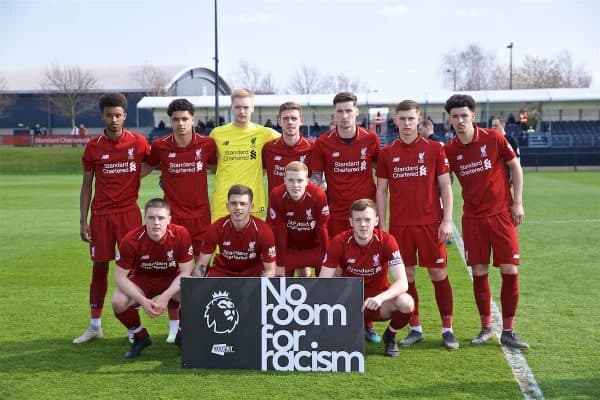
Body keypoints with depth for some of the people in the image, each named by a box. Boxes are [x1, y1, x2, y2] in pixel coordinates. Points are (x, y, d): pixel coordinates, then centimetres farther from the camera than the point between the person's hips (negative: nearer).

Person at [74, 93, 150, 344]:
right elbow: (86, 185, 6)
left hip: (129, 212, -1)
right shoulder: (93, 147, 2)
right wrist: (83, 221, 1)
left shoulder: (139, 142, -1)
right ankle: (95, 326, 17)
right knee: (99, 268, 5)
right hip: (101, 214, 1)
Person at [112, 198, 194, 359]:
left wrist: (165, 296, -29)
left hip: (172, 280, 0)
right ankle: (140, 337, 4)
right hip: (141, 279, 0)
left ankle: (183, 334, 3)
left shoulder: (181, 235, -23)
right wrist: (142, 300, -31)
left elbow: (185, 272, -15)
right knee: (118, 302, -28)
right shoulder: (131, 240, -23)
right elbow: (120, 277, -18)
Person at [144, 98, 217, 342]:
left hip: (201, 216, 0)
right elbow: (147, 167, 14)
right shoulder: (160, 146, -3)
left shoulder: (207, 144, -3)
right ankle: (174, 325, 14)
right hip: (173, 217, 0)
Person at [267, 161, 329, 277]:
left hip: (314, 245, -1)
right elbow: (278, 231, -19)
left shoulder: (318, 195, -27)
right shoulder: (276, 195, -25)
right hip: (289, 245, 1)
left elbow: (322, 229, -18)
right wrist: (279, 263, -14)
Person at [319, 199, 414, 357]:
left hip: (379, 302, 0)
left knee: (406, 303, -32)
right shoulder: (339, 243, -15)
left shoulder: (386, 241, -17)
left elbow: (402, 283, -24)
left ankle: (390, 336, 3)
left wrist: (380, 298, -43)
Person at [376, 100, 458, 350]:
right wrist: (381, 224, 2)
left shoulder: (434, 149, 2)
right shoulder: (387, 154, 6)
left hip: (430, 223, -1)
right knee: (407, 277, 6)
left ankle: (447, 329, 12)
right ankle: (415, 329, 18)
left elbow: (445, 187, 2)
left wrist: (447, 220, -5)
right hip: (399, 225, 2)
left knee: (439, 275, 2)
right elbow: (381, 190, 8)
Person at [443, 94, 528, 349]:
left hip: (501, 213, -1)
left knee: (510, 271, -3)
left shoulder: (494, 138, -6)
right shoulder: (449, 151, -1)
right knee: (479, 273, 3)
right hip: (472, 218, 1)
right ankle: (486, 328, 18)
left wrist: (518, 203, -1)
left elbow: (515, 167, 3)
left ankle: (508, 331, 9)